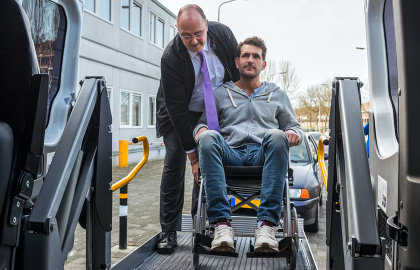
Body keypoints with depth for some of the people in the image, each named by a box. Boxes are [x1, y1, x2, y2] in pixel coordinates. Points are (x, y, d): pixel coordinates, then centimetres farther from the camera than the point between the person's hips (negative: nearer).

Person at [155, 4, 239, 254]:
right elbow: (177, 109, -29)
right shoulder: (171, 58, -30)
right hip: (180, 113, -3)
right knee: (175, 160, -12)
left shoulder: (223, 34, -20)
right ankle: (169, 231, -5)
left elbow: (239, 72, 0)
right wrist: (193, 155, -27)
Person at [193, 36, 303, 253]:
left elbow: (294, 127, 27)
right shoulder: (220, 93, 25)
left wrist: (294, 133, 1)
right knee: (209, 137, -34)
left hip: (263, 155, 0)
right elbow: (201, 122, 18)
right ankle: (222, 223, -40)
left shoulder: (277, 95, 28)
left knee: (276, 136, -35)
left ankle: (267, 224, -41)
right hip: (231, 155, 0)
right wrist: (201, 130, -8)